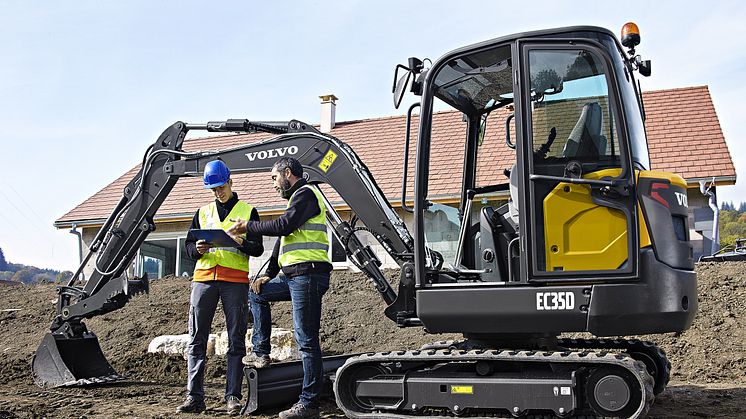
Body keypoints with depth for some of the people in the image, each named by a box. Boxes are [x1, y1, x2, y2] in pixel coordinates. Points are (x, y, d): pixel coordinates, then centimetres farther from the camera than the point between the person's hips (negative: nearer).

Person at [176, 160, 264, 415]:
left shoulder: (248, 211, 11)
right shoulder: (202, 213, 20)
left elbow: (258, 249, 5)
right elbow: (189, 247, 18)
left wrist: (242, 242, -17)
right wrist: (198, 248, -5)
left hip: (235, 281, -2)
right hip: (204, 278, 3)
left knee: (236, 341, -1)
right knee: (197, 340, -1)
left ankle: (233, 397, 3)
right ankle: (194, 397, 2)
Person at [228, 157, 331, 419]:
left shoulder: (306, 194, -5)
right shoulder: (297, 198, 26)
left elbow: (283, 226, -18)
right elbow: (283, 238, 26)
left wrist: (249, 226, -4)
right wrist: (269, 275, 21)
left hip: (307, 276, -10)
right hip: (293, 277, 10)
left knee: (306, 341, -8)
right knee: (257, 292, 22)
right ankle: (261, 353, 22)